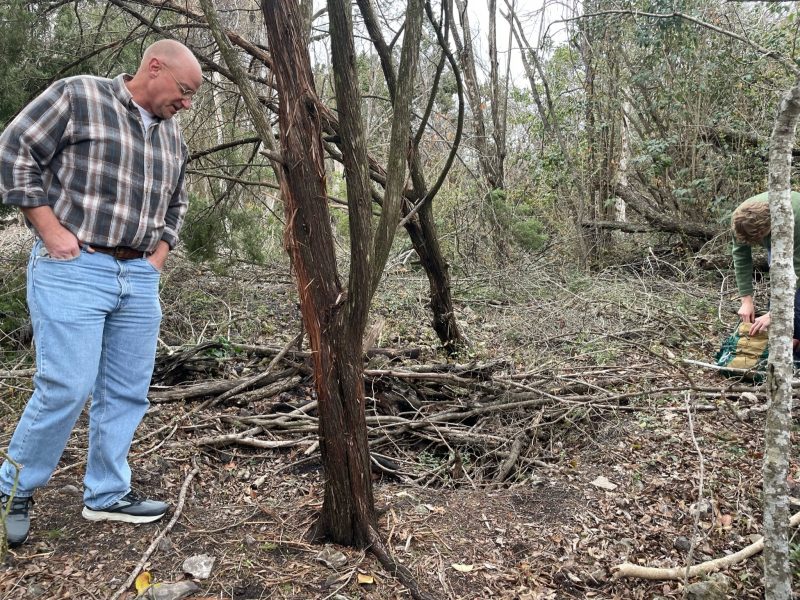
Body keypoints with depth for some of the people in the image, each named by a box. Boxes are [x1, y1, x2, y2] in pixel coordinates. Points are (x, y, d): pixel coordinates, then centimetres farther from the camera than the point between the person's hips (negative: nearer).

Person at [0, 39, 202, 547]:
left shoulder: (172, 136, 16)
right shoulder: (78, 96, -2)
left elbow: (176, 205, 27)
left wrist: (159, 255, 13)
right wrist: (51, 231, -10)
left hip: (139, 278, 7)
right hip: (73, 269, -6)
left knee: (128, 392, 7)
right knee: (66, 388, -8)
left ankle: (107, 494, 22)